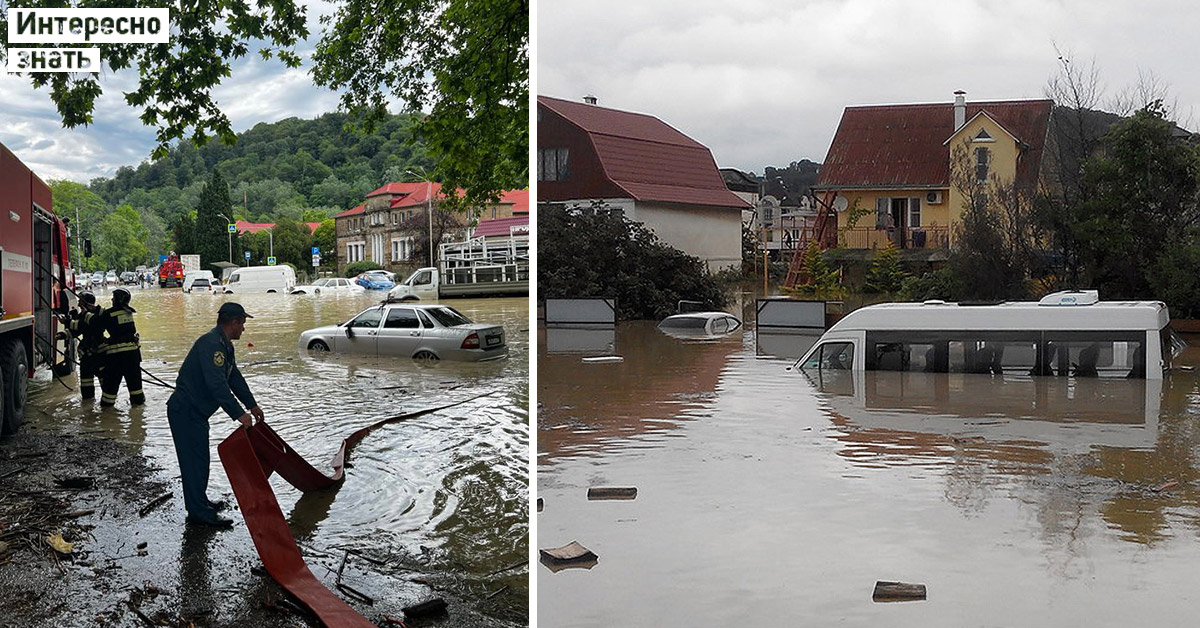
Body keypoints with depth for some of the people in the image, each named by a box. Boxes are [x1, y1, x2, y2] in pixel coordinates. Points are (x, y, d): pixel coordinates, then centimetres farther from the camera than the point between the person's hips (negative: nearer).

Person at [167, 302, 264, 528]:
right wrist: (238, 414, -33)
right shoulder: (211, 344, -23)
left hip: (195, 411, 11)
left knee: (199, 458, 20)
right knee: (195, 460, -7)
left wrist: (252, 405, 23)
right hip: (185, 410, -11)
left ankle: (199, 503, 32)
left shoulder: (224, 345, 12)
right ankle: (200, 513, -4)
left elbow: (235, 378, 22)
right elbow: (217, 384, -32)